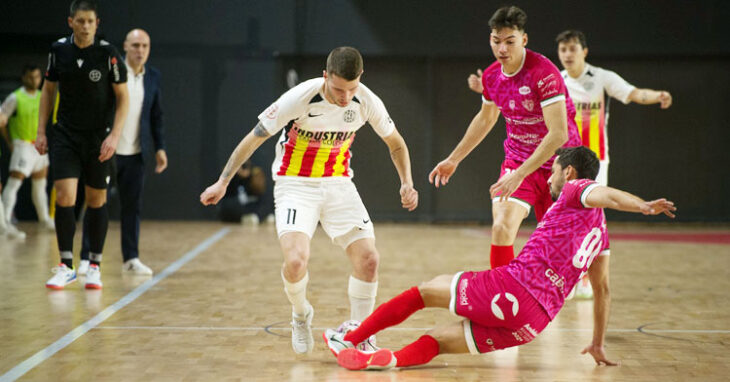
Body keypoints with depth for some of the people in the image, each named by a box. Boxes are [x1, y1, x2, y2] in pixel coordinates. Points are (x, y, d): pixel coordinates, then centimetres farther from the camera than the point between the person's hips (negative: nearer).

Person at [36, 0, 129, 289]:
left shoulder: (108, 54, -9)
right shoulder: (59, 50, -1)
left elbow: (123, 98, -5)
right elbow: (48, 90, 11)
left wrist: (114, 135, -15)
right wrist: (41, 131, 6)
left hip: (99, 138, -1)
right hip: (65, 135, 1)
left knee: (97, 201, 6)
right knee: (64, 197, -10)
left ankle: (94, 267, 17)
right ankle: (66, 267, -1)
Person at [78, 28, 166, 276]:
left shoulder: (153, 77, 7)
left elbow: (156, 116, 13)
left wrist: (160, 148, 8)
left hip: (135, 153, 4)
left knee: (132, 206, 6)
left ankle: (131, 259, 13)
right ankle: (87, 258, 8)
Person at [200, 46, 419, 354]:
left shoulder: (367, 102, -12)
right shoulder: (299, 98, -23)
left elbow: (396, 144, 7)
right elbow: (254, 138, -12)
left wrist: (407, 183, -7)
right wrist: (222, 182, -12)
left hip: (339, 184, 4)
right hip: (296, 185, -3)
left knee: (368, 259, -11)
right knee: (296, 261, -23)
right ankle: (301, 316, 10)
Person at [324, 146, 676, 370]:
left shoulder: (577, 189, 6)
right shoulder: (600, 232, 28)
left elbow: (608, 194, -16)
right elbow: (603, 290, 32)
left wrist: (643, 206, -38)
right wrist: (598, 344, 40)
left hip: (514, 286, -7)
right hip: (538, 319, 7)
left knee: (425, 291, 13)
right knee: (438, 339, 13)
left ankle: (350, 339, 20)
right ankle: (394, 359, -15)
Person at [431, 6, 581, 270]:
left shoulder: (544, 73, -23)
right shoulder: (491, 76, -2)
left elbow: (559, 133, -29)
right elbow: (485, 118, 20)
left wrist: (519, 174, -33)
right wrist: (453, 159, 24)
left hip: (557, 165, -4)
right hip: (517, 160, 4)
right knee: (501, 227, -16)